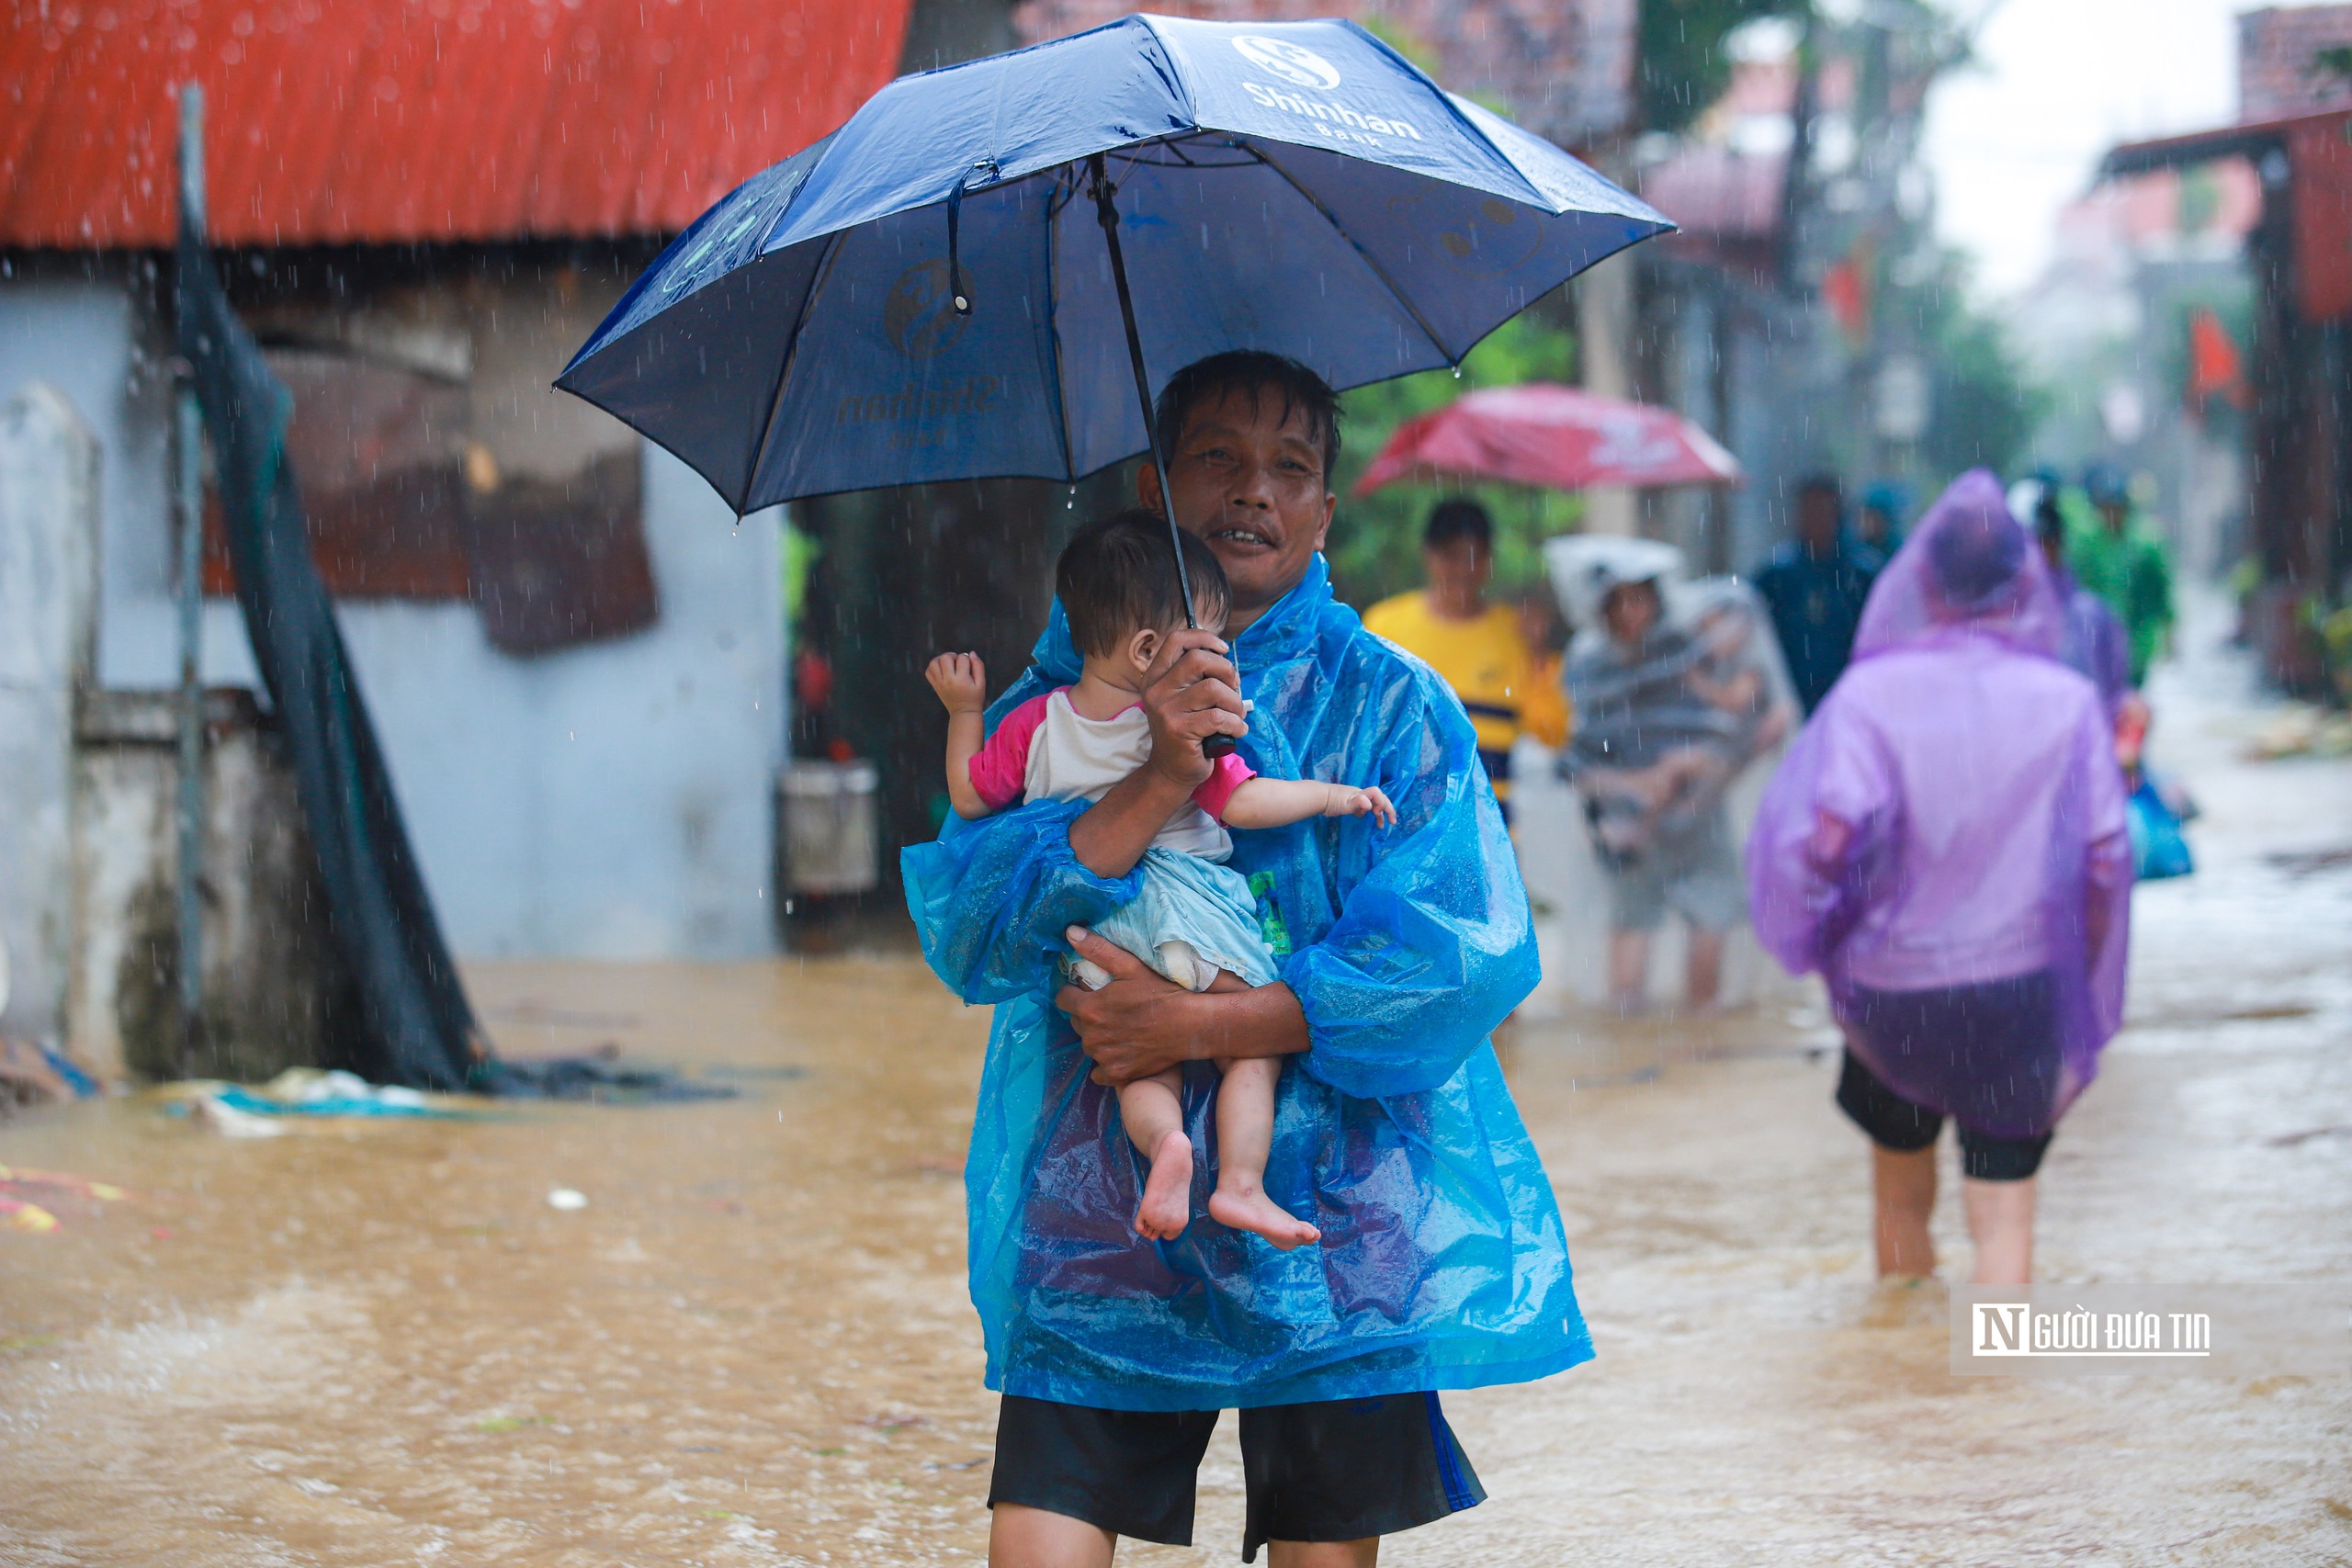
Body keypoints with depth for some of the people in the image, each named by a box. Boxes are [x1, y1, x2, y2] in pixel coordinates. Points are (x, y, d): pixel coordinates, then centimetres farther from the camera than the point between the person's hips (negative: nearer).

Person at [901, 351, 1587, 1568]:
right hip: (1098, 1229, 1)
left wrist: (1195, 1025, -12)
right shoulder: (1060, 700, 9)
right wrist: (1158, 784, -17)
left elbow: (1465, 956, -9)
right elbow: (961, 925, -5)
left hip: (1332, 1234, -1)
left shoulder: (1389, 705, 3)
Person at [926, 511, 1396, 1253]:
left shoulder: (1034, 724, 6)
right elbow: (1244, 804, -12)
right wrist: (1332, 796, 0)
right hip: (1188, 906, -3)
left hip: (1092, 936, 3)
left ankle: (1165, 1142, -21)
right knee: (1253, 1050, 8)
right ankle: (1241, 1182, -7)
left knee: (1144, 1071, 9)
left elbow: (969, 796, 13)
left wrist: (963, 711, 25)